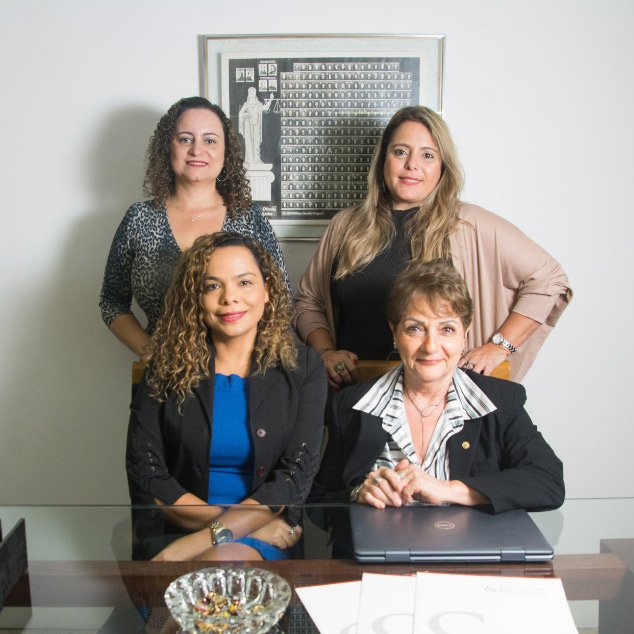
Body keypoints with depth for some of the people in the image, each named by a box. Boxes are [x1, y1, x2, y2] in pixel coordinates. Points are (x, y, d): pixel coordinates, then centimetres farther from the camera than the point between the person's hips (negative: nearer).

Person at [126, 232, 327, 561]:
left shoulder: (302, 367, 3)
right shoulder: (167, 368, 4)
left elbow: (297, 474, -6)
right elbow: (144, 475, -3)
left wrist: (211, 537, -19)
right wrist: (247, 523, -13)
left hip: (271, 538, 0)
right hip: (175, 531, 1)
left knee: (226, 559, -34)